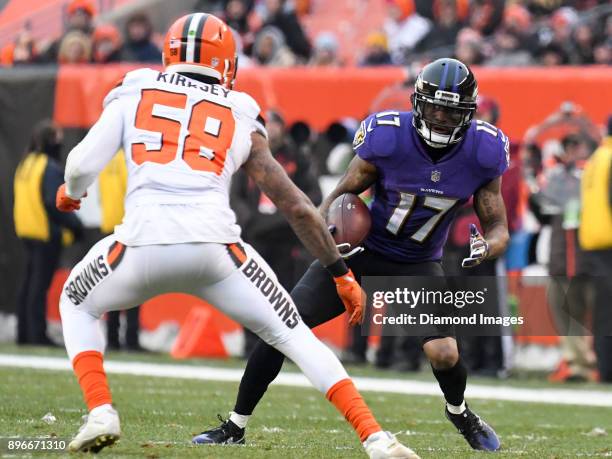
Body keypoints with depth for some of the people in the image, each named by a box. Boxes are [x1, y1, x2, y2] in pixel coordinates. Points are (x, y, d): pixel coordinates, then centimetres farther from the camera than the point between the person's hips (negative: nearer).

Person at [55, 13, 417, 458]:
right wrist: (341, 273, 24)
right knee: (294, 335, 14)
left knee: (78, 305, 29)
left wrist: (70, 192, 30)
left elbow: (83, 165, 6)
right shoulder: (241, 119, 21)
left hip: (143, 241, 0)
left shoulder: (133, 93, 18)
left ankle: (100, 413, 9)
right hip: (215, 244, 1)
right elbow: (295, 205, 18)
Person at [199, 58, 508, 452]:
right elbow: (343, 193, -7)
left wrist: (487, 247, -29)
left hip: (417, 266, 0)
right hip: (361, 251, 0)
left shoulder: (483, 153, -16)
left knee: (444, 353, -21)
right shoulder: (388, 137, -21)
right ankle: (236, 426, 6)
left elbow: (498, 226, -6)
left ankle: (460, 412, 17)